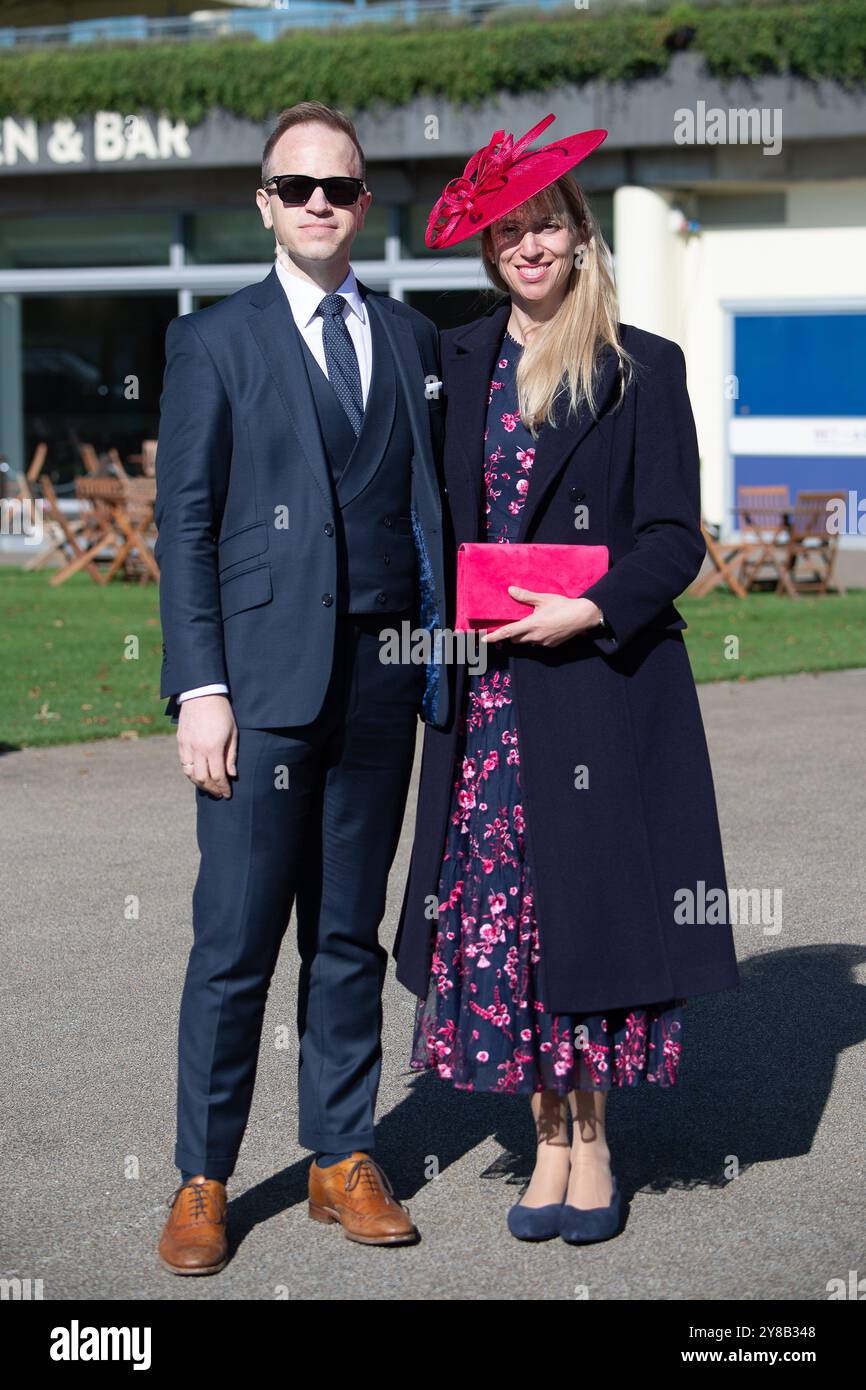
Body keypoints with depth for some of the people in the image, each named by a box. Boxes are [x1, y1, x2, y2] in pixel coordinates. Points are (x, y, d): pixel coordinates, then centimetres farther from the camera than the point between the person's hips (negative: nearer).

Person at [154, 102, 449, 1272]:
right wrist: (199, 689, -10)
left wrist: (445, 658, 5)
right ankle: (203, 1180, 9)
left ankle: (344, 1159, 20)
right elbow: (185, 525, -1)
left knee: (351, 933, 11)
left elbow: (429, 503, 14)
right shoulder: (213, 341, 2)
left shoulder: (413, 339, 13)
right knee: (235, 941, -2)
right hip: (265, 679, -3)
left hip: (384, 675, 4)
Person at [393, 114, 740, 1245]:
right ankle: (550, 1144, 12)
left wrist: (591, 609, -16)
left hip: (601, 679, -3)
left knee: (590, 900, -2)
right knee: (499, 908, 2)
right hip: (487, 689, 3)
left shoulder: (645, 368, 0)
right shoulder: (458, 363, 11)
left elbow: (675, 539, -3)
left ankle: (593, 1145, 9)